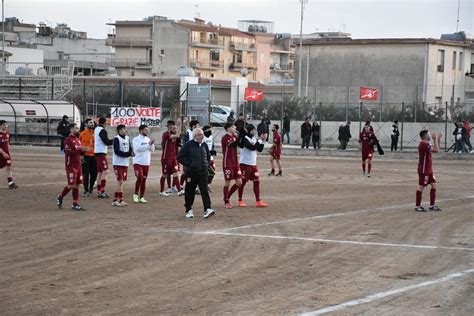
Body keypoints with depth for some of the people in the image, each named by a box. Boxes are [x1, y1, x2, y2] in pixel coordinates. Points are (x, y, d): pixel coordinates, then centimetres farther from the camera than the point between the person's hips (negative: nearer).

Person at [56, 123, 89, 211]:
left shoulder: (78, 140, 16)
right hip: (71, 165, -8)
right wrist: (81, 149, -24)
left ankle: (75, 204, 9)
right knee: (71, 185, -8)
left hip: (78, 165, 8)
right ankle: (60, 197, 14)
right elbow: (69, 152, -22)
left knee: (77, 185, 6)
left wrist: (84, 150, 3)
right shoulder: (68, 140, -12)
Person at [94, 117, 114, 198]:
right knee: (105, 171, -12)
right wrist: (113, 141, 1)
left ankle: (99, 191, 13)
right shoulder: (102, 130, -14)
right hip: (101, 153, -10)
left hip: (96, 152, 10)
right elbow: (106, 142, -14)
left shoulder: (96, 129, 13)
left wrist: (111, 140, 11)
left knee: (100, 172, 12)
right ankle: (102, 191, -18)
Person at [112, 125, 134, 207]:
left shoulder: (127, 138, 11)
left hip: (125, 163, 7)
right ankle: (121, 200, -6)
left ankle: (115, 200, 14)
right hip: (118, 163, -7)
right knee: (120, 181, -9)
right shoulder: (116, 139, -11)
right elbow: (117, 151, -18)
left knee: (121, 181, 9)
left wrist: (131, 152, -10)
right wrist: (128, 154, -20)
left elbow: (130, 149, 13)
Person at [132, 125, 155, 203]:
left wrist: (152, 144, -12)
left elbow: (152, 150, 7)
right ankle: (136, 194, 0)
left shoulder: (148, 139, 11)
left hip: (146, 163, 5)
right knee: (140, 177, -17)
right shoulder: (136, 139, -5)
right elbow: (139, 148, -20)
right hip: (138, 162, -5)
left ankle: (141, 197, 11)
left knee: (144, 179, 5)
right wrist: (148, 144, -21)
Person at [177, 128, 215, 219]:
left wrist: (207, 165, 13)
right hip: (191, 173, -3)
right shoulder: (188, 145, -6)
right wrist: (189, 164, -11)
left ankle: (207, 209, -17)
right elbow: (180, 157, -6)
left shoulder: (204, 145, 10)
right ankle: (189, 210, 20)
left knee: (204, 191, -9)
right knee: (190, 192, 7)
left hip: (203, 173, 3)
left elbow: (208, 156, 27)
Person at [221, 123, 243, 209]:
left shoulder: (234, 137, 12)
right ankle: (226, 202, 12)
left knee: (239, 183, 5)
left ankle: (227, 197, 20)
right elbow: (234, 144, -24)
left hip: (235, 163, 7)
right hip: (227, 164, -7)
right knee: (227, 182, -1)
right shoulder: (225, 138, -12)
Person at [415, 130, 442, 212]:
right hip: (423, 170, -10)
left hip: (428, 170, 10)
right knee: (421, 187, -3)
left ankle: (432, 205, 14)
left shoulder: (426, 144, 12)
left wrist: (437, 139, 11)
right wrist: (435, 139, -14)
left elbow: (436, 149, 20)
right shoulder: (424, 145, -20)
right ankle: (417, 206, 5)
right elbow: (436, 150, -23)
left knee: (434, 185, 9)